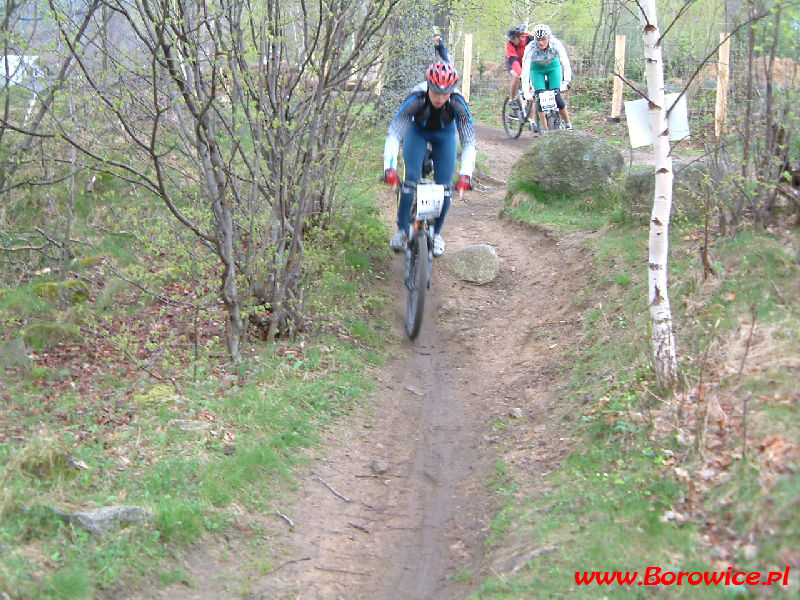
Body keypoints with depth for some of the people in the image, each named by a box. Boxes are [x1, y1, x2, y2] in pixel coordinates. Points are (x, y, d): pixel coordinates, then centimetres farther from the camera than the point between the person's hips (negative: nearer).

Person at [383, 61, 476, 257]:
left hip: (444, 133, 1)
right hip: (418, 131, -1)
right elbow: (394, 134, -39)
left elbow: (469, 143, -35)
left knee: (444, 185, -9)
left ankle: (436, 233, 11)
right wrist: (390, 169, -50)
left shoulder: (458, 104, -35)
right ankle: (402, 230, -2)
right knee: (411, 178, -17)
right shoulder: (415, 101, -37)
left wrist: (465, 176, -47)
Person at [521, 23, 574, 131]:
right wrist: (526, 92, -46)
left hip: (553, 66, 0)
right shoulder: (531, 48, -33)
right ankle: (545, 130, -8)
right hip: (536, 68, 0)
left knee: (556, 96, -13)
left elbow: (565, 63, -39)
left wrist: (566, 82, -54)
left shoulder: (556, 44, -32)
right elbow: (525, 69, -37)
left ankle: (568, 125, 5)